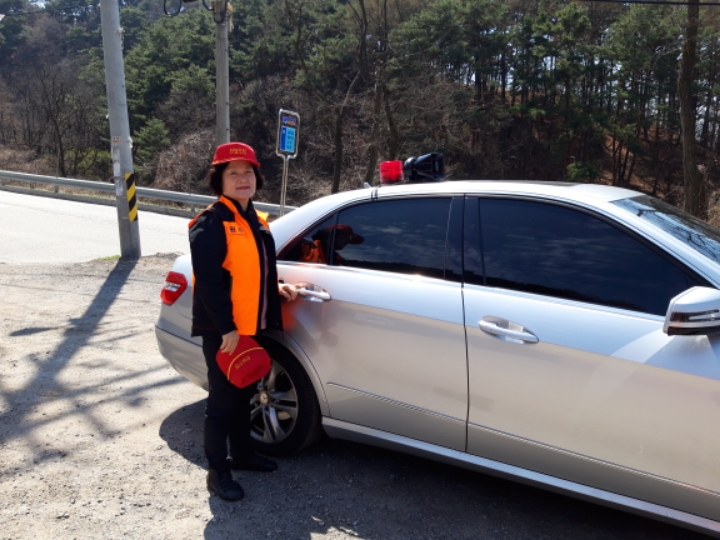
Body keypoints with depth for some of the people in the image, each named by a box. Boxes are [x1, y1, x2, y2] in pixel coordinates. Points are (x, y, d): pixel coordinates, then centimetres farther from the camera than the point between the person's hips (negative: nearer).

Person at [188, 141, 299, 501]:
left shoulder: (256, 221, 13)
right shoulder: (211, 224, -15)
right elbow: (209, 282, -21)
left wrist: (276, 288, 5)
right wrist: (227, 328, -24)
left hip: (252, 327, 8)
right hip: (222, 331, -8)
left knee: (244, 394, 20)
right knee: (222, 400, 2)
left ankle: (242, 454, 37)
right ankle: (217, 472, 16)